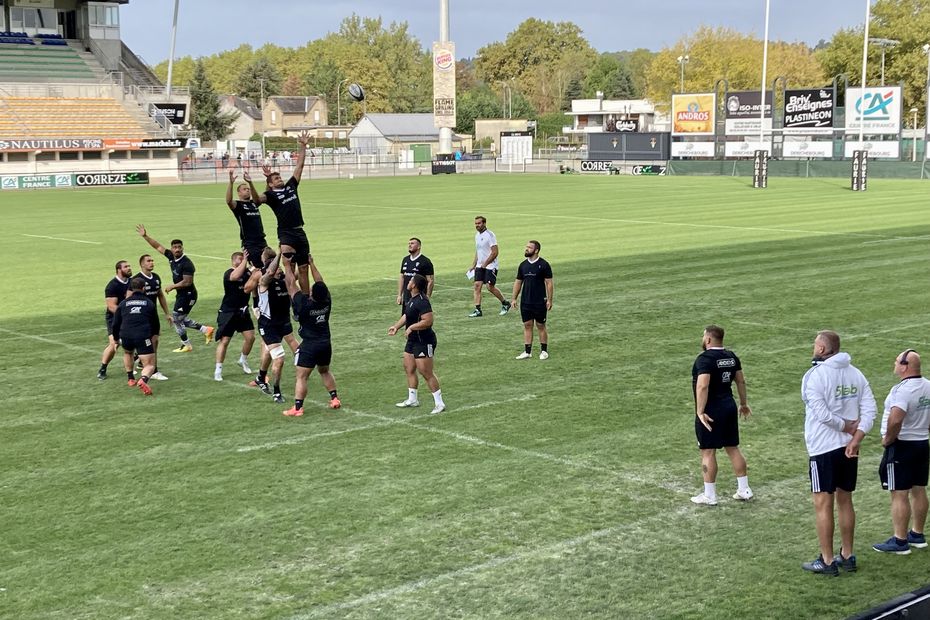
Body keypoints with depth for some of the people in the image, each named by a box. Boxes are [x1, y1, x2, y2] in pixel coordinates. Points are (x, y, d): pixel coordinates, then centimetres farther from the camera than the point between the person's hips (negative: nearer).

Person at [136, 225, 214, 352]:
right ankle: (205, 329, 25)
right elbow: (158, 246, 10)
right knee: (181, 319, 17)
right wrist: (145, 236, 6)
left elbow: (187, 282, -25)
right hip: (181, 294, 9)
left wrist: (172, 286, -17)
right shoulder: (171, 257, 1)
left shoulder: (187, 263, -22)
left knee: (176, 319, -1)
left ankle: (186, 345, 14)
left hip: (188, 295, -9)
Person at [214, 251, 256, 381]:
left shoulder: (247, 272, 5)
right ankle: (218, 370, 3)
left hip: (243, 311, 6)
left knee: (250, 337, 0)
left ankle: (243, 360, 26)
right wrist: (245, 260, -32)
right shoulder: (228, 273, -15)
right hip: (228, 312, -6)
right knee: (224, 340, -4)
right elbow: (236, 276, -37)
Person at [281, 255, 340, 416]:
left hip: (309, 345, -6)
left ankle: (298, 408, -10)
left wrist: (287, 266, 2)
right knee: (325, 371, 26)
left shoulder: (304, 304, -18)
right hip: (326, 343, 6)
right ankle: (335, 398, 24)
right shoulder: (327, 301, -6)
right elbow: (320, 282, 8)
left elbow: (291, 284, -9)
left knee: (301, 377, -4)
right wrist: (311, 264, 15)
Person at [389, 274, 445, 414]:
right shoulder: (412, 299, 9)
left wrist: (411, 327, -22)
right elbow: (407, 315, 24)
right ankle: (412, 400, 30)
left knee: (426, 372, -8)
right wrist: (396, 326, 16)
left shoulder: (422, 302, -23)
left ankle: (439, 403, -1)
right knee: (409, 368, 17)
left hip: (424, 342, -11)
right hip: (413, 340, 11)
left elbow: (428, 321, -29)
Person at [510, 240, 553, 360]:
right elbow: (518, 282, 13)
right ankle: (527, 352, 10)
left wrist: (549, 300, -11)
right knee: (527, 325, 6)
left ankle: (544, 351, 14)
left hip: (539, 302, -4)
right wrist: (514, 298, 7)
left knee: (541, 326, 4)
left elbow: (549, 283, -7)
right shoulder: (523, 265, 7)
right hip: (525, 302, 4)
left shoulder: (543, 265, -7)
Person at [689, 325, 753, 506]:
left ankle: (709, 495, 6)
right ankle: (744, 490, 19)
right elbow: (741, 381, 14)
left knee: (708, 452, 0)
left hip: (711, 411, -8)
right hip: (729, 407, 8)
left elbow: (703, 386, -28)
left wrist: (700, 412, -26)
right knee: (733, 448, 15)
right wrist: (744, 404, 24)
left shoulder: (705, 359, -17)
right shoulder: (731, 356, 7)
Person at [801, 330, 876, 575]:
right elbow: (870, 409, -1)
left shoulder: (815, 375, -13)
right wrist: (856, 438, -7)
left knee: (823, 504, 1)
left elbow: (822, 414, -20)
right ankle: (847, 556, 24)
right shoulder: (855, 373, 7)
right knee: (845, 500, 17)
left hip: (824, 447, -7)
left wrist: (847, 426, -6)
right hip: (849, 447, 7)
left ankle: (827, 561, 4)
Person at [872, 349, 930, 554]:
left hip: (901, 446, -9)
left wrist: (887, 439, -20)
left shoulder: (903, 390, -23)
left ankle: (900, 541, 2)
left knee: (899, 495, -2)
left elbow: (895, 419, -35)